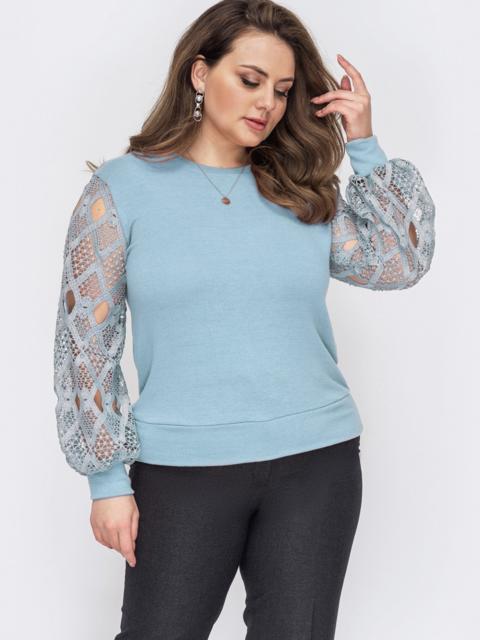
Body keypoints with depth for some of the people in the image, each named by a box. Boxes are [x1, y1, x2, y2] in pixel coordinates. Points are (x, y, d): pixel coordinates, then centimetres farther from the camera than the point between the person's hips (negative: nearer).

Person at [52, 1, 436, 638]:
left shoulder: (303, 191, 7)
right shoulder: (123, 187, -1)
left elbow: (402, 263, 1)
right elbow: (86, 341, -2)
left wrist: (365, 146, 0)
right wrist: (107, 478, -4)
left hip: (317, 464, 3)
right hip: (182, 471, -2)